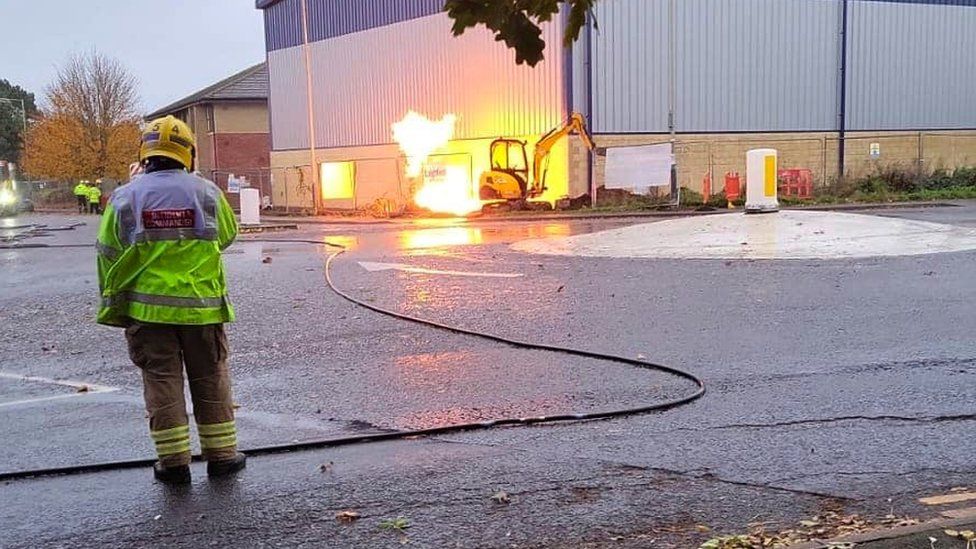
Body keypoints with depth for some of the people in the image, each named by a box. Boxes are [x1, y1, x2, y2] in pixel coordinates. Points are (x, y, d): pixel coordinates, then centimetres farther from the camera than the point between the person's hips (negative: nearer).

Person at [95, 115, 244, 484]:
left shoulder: (126, 197, -2)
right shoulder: (206, 193, -3)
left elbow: (109, 257, 2)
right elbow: (227, 235, 13)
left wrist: (114, 307, 11)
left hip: (148, 309, 0)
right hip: (201, 305, 0)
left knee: (162, 383, 9)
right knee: (210, 382, 12)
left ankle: (173, 462, 13)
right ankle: (221, 455, 19)